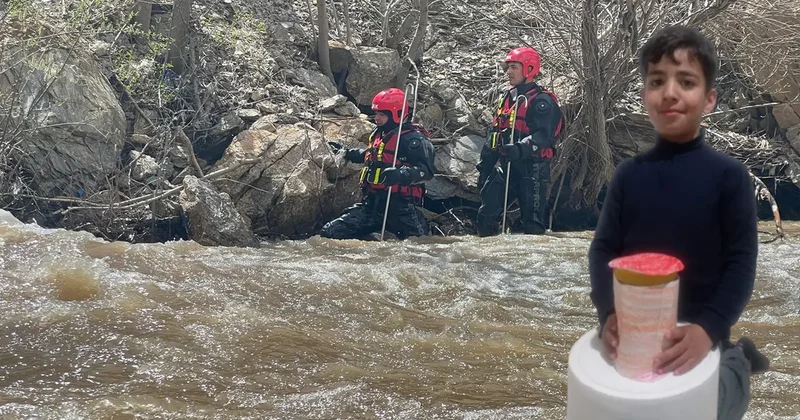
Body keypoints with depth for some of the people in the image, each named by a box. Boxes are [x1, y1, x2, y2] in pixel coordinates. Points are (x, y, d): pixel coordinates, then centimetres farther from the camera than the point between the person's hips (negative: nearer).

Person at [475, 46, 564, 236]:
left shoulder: (542, 101, -8)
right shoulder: (506, 99, 18)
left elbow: (544, 135, -21)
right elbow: (494, 137, 22)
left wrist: (520, 149, -35)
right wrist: (484, 167, 19)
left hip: (532, 169, -8)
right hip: (506, 166, 8)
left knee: (532, 221, -6)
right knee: (486, 215, 4)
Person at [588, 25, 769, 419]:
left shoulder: (729, 175, -11)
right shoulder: (628, 173, -3)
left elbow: (741, 264, -13)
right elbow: (603, 248, -4)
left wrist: (708, 329, -28)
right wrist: (609, 313, -22)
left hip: (697, 335, -3)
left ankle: (734, 365, 32)